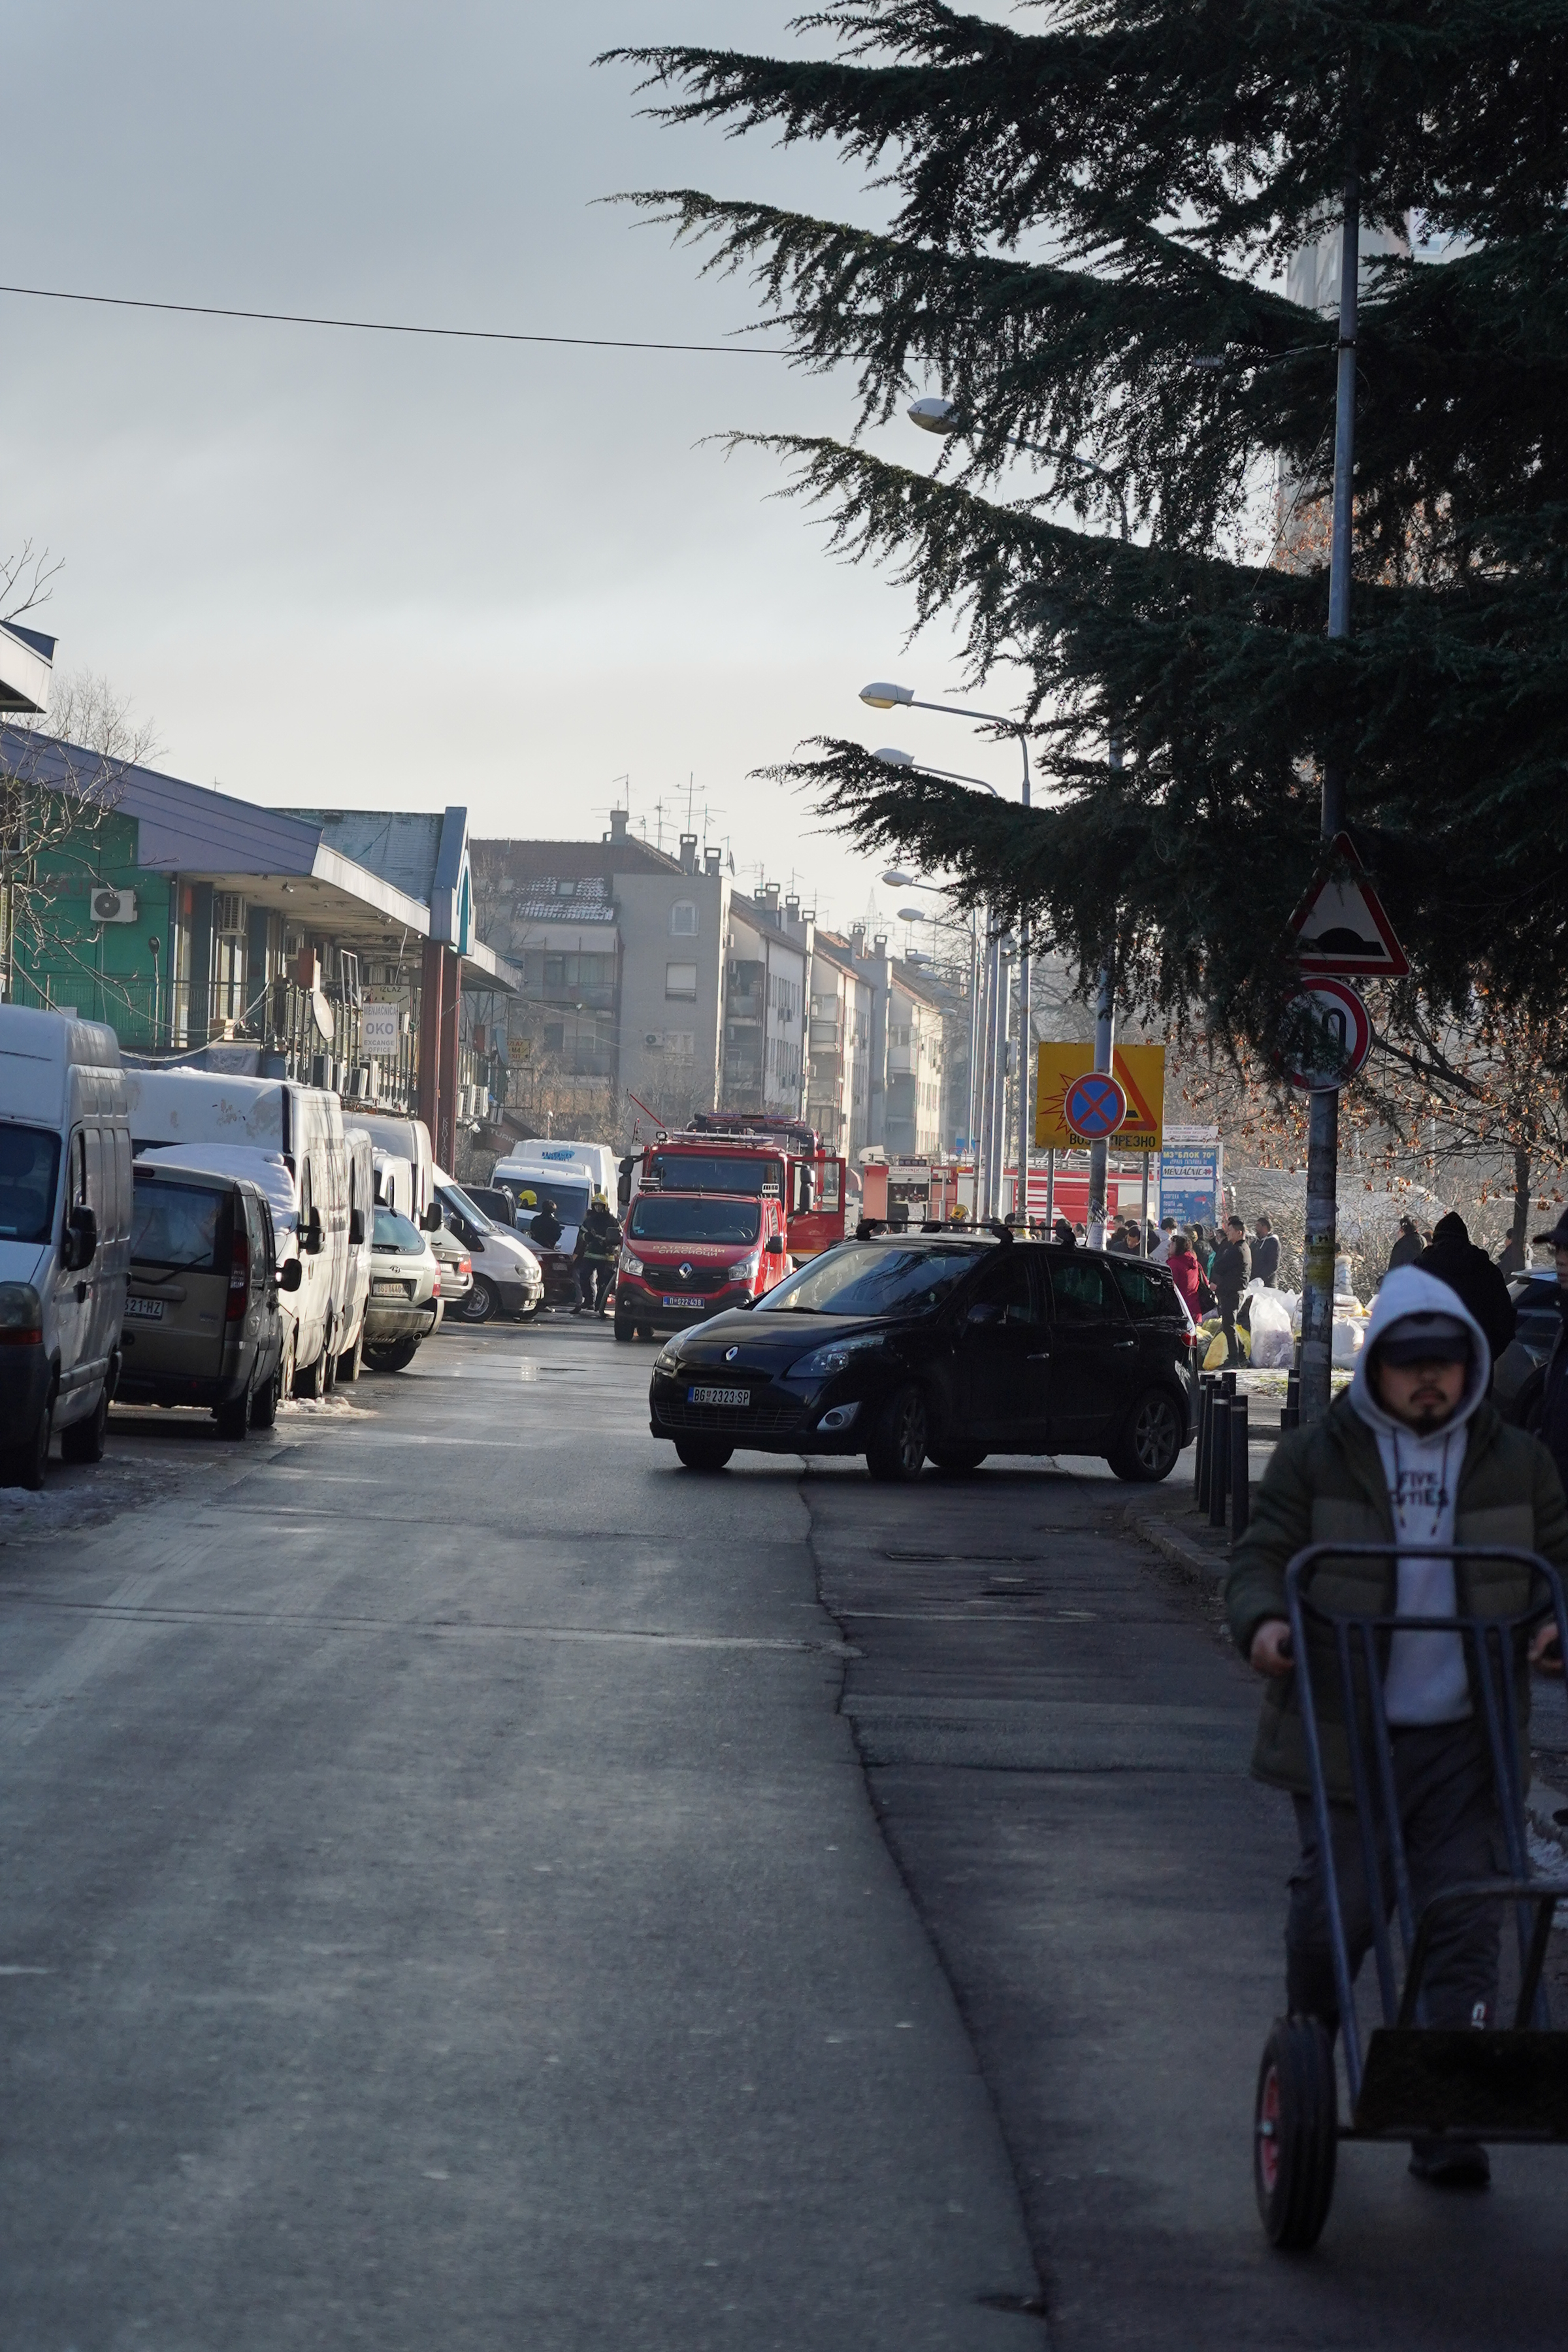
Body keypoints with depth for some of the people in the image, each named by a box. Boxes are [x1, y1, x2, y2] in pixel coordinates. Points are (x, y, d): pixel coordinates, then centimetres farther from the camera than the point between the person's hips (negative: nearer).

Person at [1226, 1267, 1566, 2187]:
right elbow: (1263, 1556, 2)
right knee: (1336, 1910, 1)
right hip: (1346, 1733, -1)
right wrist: (1264, 1620, -20)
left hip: (1463, 1739, 1)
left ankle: (1448, 2123, -2)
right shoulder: (1317, 1457, 4)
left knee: (1464, 1925, -5)